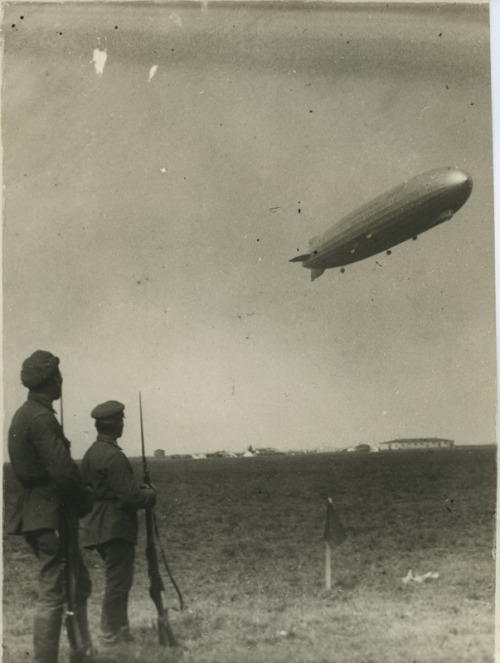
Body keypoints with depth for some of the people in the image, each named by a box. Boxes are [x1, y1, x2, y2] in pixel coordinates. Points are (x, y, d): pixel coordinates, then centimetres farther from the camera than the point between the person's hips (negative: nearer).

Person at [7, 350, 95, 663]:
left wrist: (78, 499, 12)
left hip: (38, 511, 10)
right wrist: (87, 499, -6)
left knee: (78, 585, 18)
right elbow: (63, 470, -24)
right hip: (52, 516, -10)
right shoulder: (41, 418, -18)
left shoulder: (24, 414, 13)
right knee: (53, 593, -3)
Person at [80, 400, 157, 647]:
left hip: (99, 525, 10)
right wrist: (150, 494, -3)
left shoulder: (91, 453, 10)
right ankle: (112, 637, 5)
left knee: (118, 580, 19)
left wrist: (140, 488, 13)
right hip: (116, 527, -10)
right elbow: (130, 496, -24)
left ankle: (120, 631, 27)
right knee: (118, 582, -1)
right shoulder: (113, 456, -21)